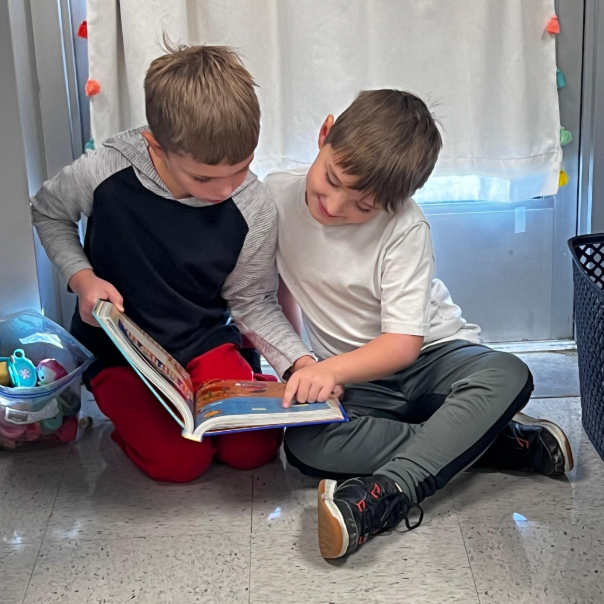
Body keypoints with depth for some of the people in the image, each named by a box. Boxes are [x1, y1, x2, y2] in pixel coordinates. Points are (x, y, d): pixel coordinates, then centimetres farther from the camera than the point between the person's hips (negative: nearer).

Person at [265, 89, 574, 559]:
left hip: (430, 356, -2)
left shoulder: (405, 227, -20)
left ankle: (382, 498, -40)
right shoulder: (277, 197, -10)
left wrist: (331, 368, -38)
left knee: (509, 377, -33)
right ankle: (508, 442, -26)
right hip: (358, 383, 3)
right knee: (303, 445, -30)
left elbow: (404, 342, -21)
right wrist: (298, 365, -1)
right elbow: (280, 287, 9)